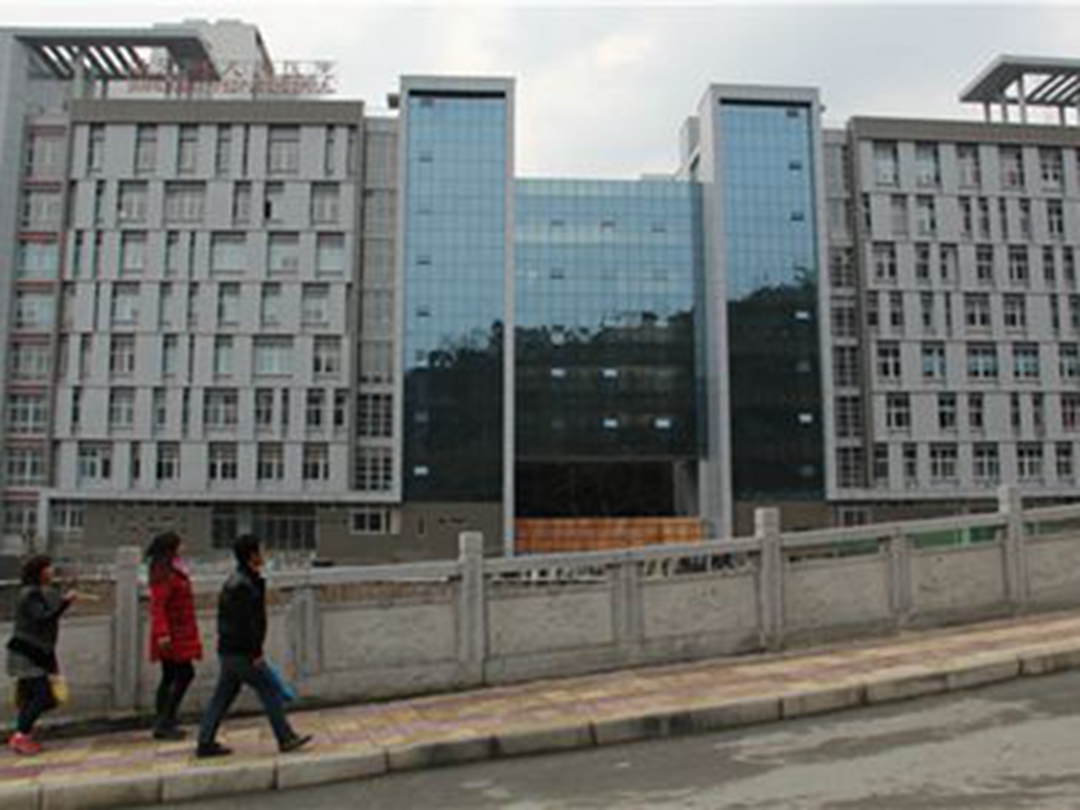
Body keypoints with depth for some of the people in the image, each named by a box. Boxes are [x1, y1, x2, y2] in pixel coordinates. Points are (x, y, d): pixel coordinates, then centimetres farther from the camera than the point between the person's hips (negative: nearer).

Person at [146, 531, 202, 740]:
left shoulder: (173, 571, 14)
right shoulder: (163, 574, -17)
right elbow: (157, 606, -24)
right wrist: (162, 634, -29)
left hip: (177, 634, 10)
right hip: (172, 635, -10)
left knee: (170, 677, 12)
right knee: (185, 674, -8)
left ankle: (162, 723, 18)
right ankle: (165, 722, -3)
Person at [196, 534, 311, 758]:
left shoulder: (235, 580, 14)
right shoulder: (243, 585, -20)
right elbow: (244, 624, -23)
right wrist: (255, 654, -19)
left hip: (229, 650, 10)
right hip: (240, 652, -10)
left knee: (223, 696, 14)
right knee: (270, 689, -3)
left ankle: (205, 743, 19)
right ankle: (286, 739, 2)